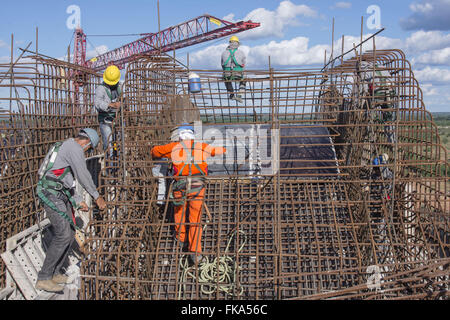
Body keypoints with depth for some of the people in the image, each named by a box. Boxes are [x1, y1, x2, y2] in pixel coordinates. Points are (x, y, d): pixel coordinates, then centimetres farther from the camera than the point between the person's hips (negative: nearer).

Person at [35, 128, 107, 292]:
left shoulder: (66, 147, 24)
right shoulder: (75, 148, -9)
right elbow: (83, 175, -14)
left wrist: (78, 201, 26)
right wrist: (97, 196, -5)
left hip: (61, 195, 11)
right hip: (51, 195, -11)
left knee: (70, 231, 11)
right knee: (63, 234, -15)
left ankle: (54, 273, 17)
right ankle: (43, 278, -10)